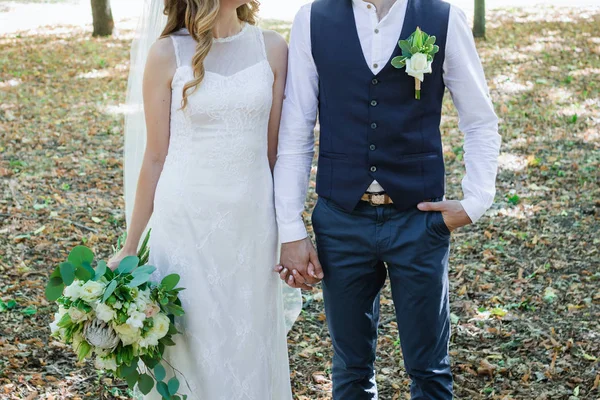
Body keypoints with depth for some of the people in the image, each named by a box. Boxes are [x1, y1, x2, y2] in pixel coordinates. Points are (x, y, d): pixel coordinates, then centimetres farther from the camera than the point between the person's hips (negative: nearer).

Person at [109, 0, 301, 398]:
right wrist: (130, 247, 3)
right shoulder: (168, 54, -6)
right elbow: (156, 157, -1)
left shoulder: (272, 48, 0)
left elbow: (275, 150, 4)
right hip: (186, 225, -2)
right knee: (190, 349, 8)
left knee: (251, 348, 11)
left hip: (252, 224, 2)